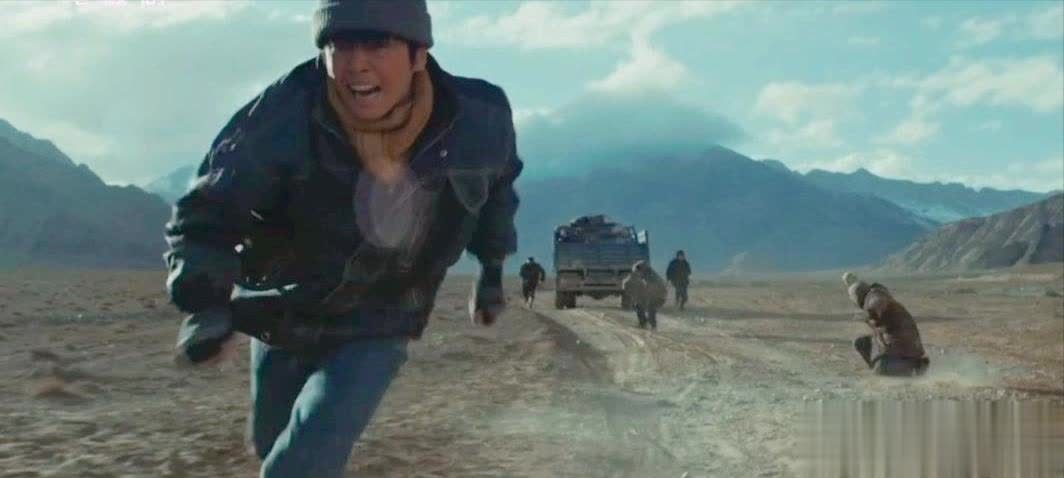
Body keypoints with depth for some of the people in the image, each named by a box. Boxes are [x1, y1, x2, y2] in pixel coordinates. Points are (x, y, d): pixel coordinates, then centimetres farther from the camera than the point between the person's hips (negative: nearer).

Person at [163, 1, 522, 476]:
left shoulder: (478, 119, -23)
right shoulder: (283, 117, -29)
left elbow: (496, 178, 3)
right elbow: (205, 214, -20)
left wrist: (492, 266, 9)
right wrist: (204, 302, -37)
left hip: (376, 330, -1)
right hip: (282, 316, 2)